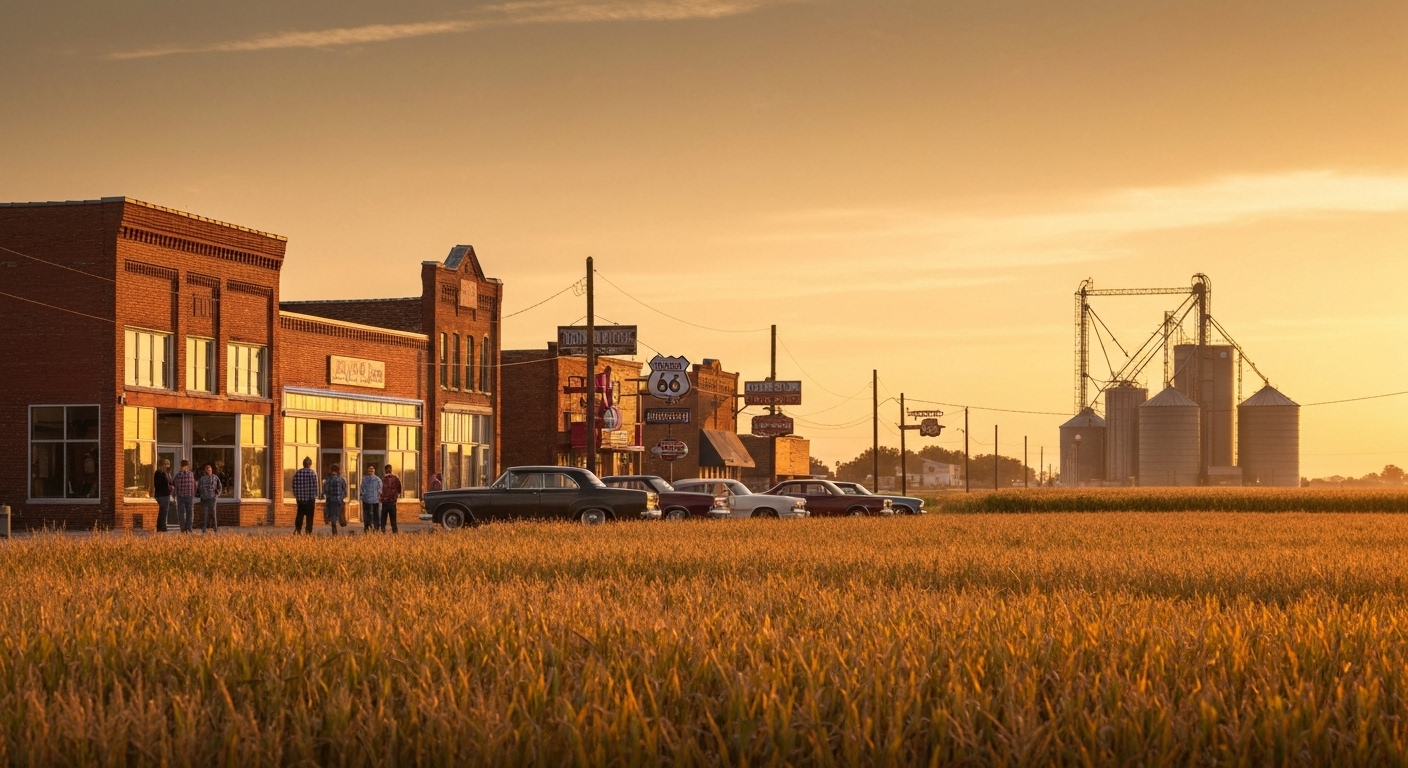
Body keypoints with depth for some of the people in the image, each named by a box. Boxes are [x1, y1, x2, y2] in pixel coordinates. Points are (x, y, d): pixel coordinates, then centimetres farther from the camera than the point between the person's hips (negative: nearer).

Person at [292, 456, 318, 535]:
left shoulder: (297, 473, 2)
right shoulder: (313, 473, -7)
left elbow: (294, 486, 4)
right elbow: (315, 487, -8)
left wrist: (296, 496, 14)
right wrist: (315, 499, -3)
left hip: (300, 499, 3)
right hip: (310, 499, -3)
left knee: (299, 516, 11)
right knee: (309, 517, 3)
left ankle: (297, 530, 1)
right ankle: (308, 532, 1)